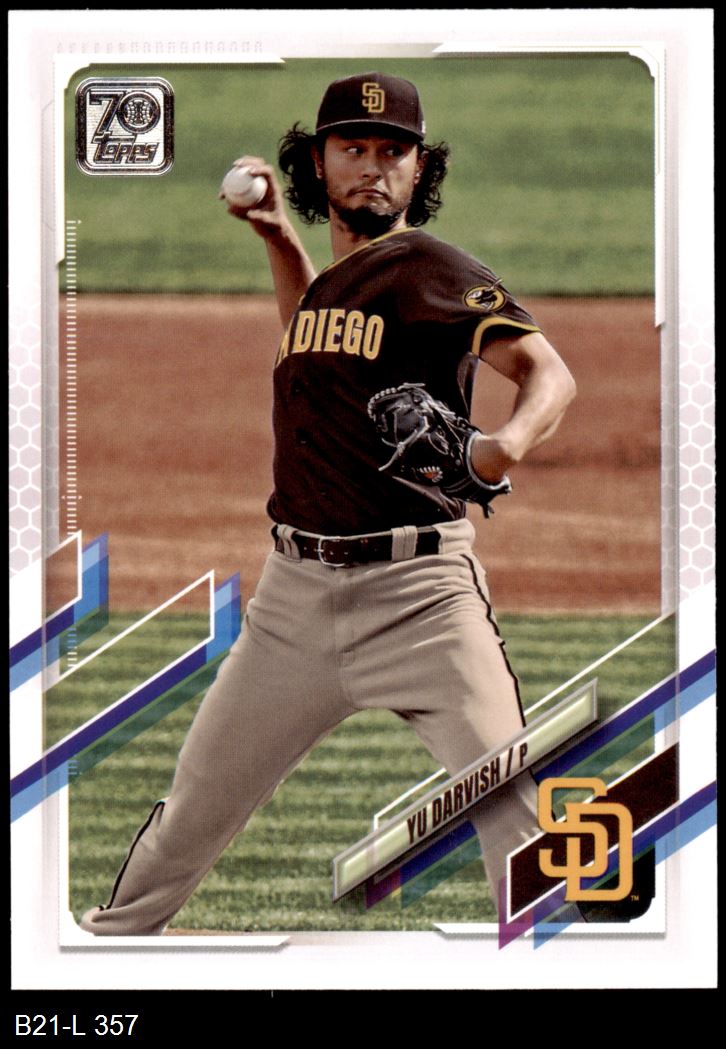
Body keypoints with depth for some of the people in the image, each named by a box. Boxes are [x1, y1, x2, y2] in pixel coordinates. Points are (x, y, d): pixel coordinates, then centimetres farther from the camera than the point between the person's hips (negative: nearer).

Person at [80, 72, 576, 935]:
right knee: (198, 801, 14)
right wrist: (278, 239, 25)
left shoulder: (436, 272, -7)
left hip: (415, 587, -6)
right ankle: (116, 935, 32)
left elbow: (547, 372, -19)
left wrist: (508, 442, -39)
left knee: (510, 801, -16)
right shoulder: (333, 274, 14)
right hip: (296, 586, 6)